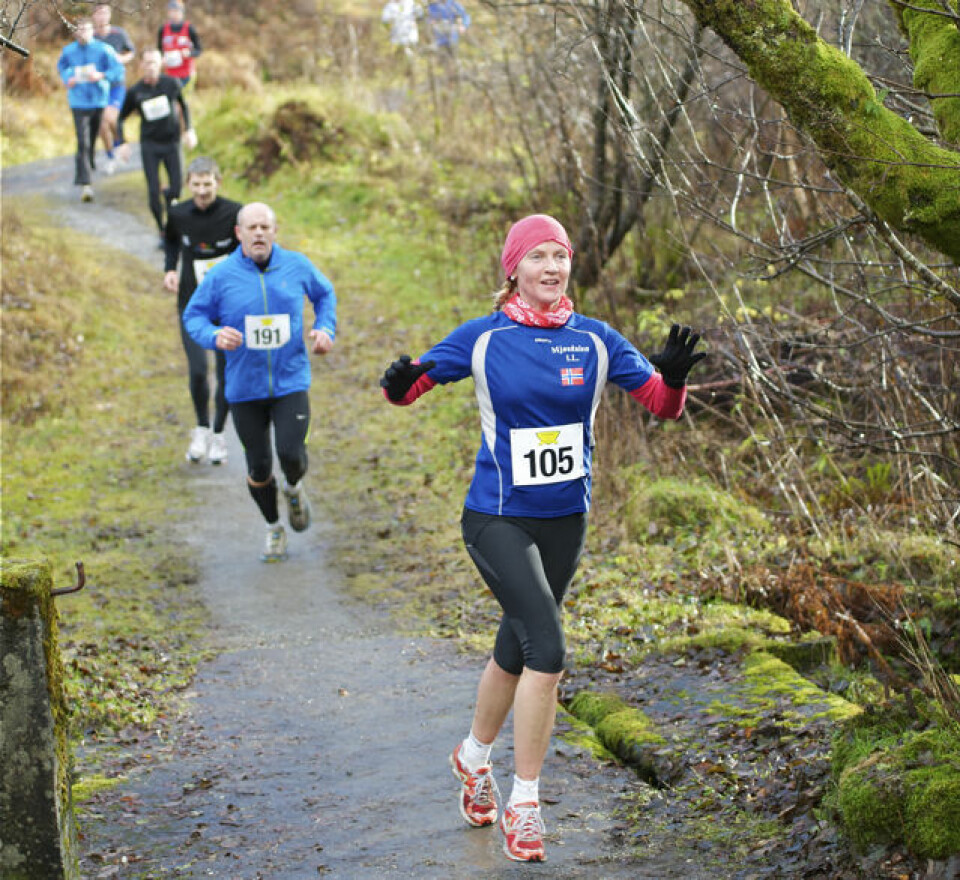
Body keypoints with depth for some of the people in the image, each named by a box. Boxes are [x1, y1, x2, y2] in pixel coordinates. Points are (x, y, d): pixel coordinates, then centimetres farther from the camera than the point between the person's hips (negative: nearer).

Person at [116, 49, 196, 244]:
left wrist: (189, 130, 3)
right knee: (153, 192, -6)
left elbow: (183, 106, 13)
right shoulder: (135, 92, -6)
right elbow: (121, 118, 6)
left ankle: (169, 196, 34)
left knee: (176, 190, -4)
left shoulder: (171, 84, -5)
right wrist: (123, 142, -5)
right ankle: (162, 232, 11)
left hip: (171, 142, 1)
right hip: (149, 144, -1)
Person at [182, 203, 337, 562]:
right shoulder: (221, 276, -6)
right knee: (259, 468, 5)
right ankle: (274, 529, 32)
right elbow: (193, 316, 3)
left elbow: (325, 293, 19)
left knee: (291, 455, -17)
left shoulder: (296, 266, -1)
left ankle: (294, 487, 21)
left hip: (291, 382, 0)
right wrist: (214, 336, -18)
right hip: (244, 388, 0)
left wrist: (325, 328, 1)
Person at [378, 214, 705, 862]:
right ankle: (525, 803, -7)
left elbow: (663, 404, -1)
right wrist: (400, 384, -25)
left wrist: (673, 374, -23)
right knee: (547, 650, -18)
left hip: (566, 521, 4)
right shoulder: (483, 339, -6)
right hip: (499, 520, -4)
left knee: (516, 653, 17)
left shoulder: (594, 340, 0)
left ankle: (474, 758, 43)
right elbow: (410, 387, -1)